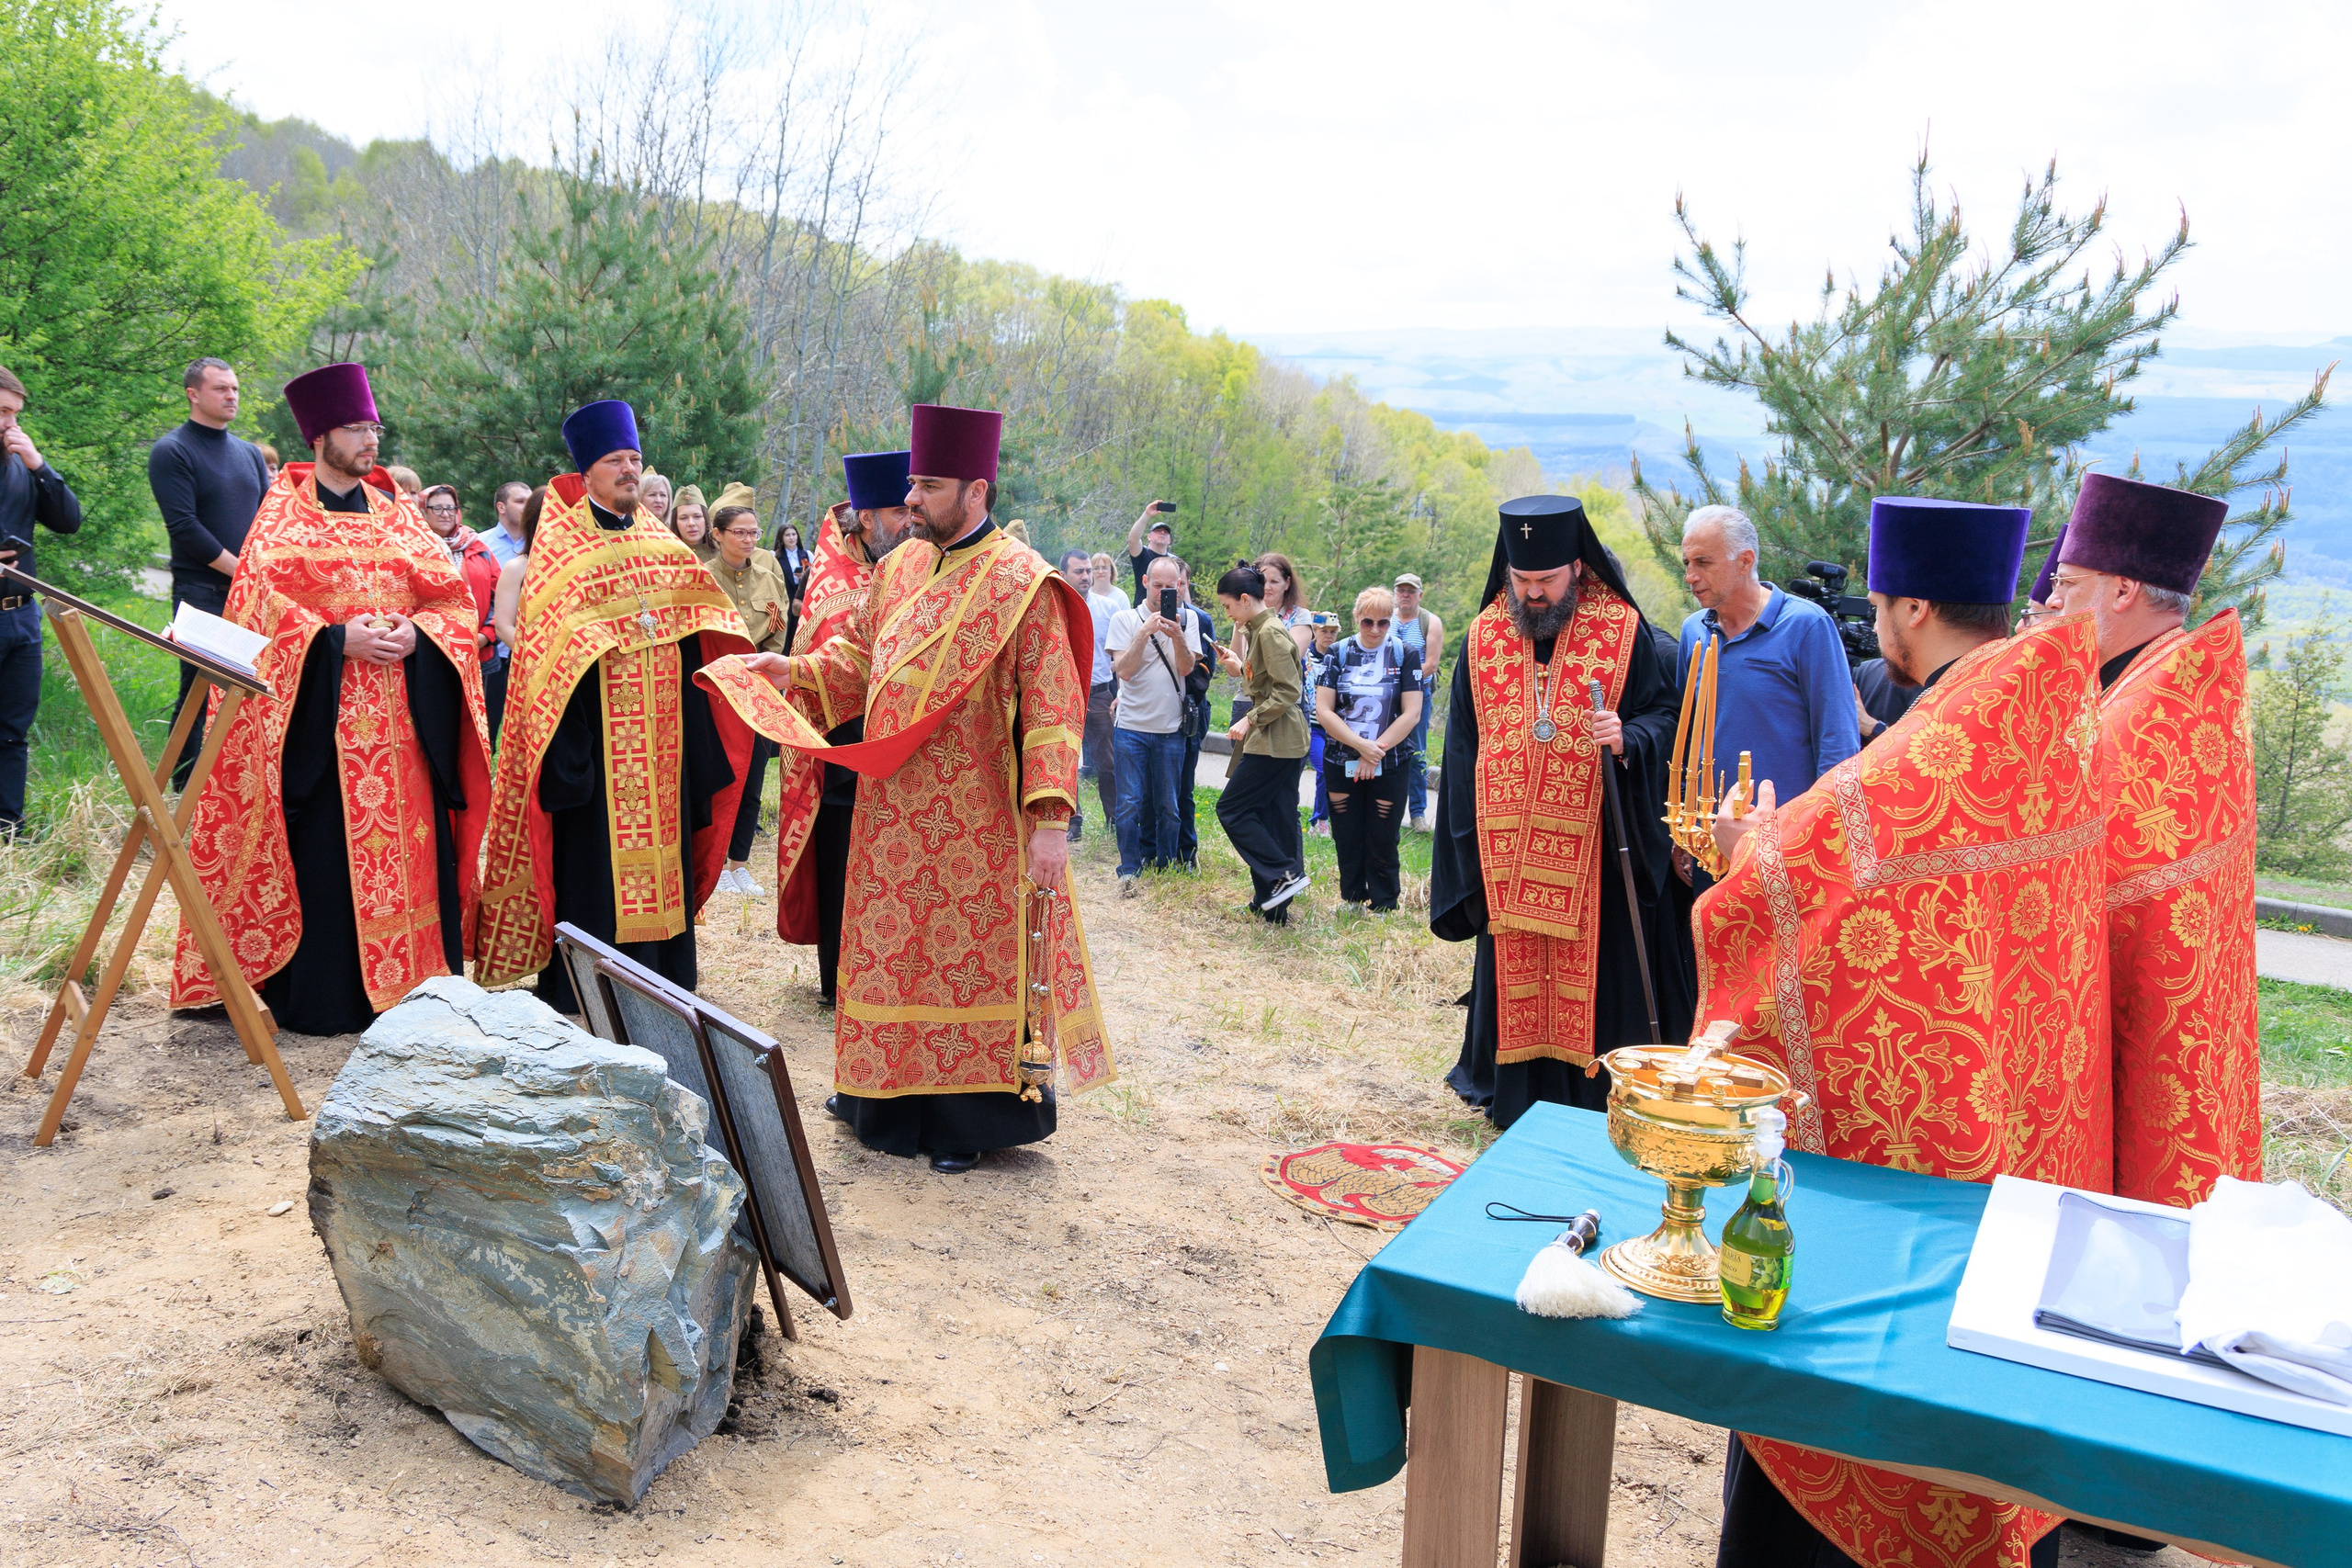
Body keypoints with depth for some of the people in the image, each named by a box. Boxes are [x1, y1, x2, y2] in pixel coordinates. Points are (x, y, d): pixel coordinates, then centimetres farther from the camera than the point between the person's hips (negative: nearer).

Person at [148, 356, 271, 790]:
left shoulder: (250, 453, 17)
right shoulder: (171, 452, -3)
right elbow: (184, 527, -12)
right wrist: (240, 570, -11)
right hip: (203, 595, -6)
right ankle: (185, 793, 2)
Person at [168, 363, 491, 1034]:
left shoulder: (398, 516, 15)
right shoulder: (282, 513, 5)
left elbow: (455, 598, 9)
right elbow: (261, 604, -6)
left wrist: (415, 632, -10)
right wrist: (338, 638, -17)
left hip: (403, 716, 3)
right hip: (319, 713, -3)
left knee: (407, 844, 2)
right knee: (322, 851, -4)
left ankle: (412, 989, 12)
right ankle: (319, 997, 5)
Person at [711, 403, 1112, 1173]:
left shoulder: (1022, 584, -12)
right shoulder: (899, 568, 9)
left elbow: (1053, 706, -16)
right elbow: (859, 656, 21)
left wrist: (1051, 817, -22)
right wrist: (792, 668, 3)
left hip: (974, 819, -6)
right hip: (895, 808, 7)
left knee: (972, 955, 2)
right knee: (894, 944, 15)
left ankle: (970, 1117, 15)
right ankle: (889, 1092, 30)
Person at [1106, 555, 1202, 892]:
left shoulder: (1186, 620, 5)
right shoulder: (1125, 619, 0)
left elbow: (1187, 668, -5)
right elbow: (1123, 669, -10)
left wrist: (1177, 636, -21)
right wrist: (1144, 632, -20)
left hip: (1170, 728, 2)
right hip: (1132, 726, -1)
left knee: (1168, 805, 7)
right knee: (1130, 803, -4)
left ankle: (1165, 869, 19)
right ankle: (1129, 871, 4)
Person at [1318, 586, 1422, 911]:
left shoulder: (1406, 655, -2)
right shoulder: (1338, 654, 1)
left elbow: (1411, 714, -6)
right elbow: (1323, 711, -5)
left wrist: (1376, 750, -14)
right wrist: (1362, 746, -15)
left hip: (1390, 766, -1)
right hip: (1341, 763, 2)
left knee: (1382, 844, 2)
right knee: (1347, 841, 7)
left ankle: (1382, 909, 15)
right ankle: (1351, 901, 23)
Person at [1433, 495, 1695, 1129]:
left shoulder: (1624, 630, -2)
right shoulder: (1484, 636, 7)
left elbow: (1664, 715, 2)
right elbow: (1462, 743, 12)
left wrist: (1628, 739, -21)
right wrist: (1469, 839, 10)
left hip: (1596, 845, -2)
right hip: (1508, 846, 3)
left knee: (1596, 974, 0)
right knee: (1517, 976, 8)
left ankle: (1603, 1102, 12)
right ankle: (1516, 1099, 22)